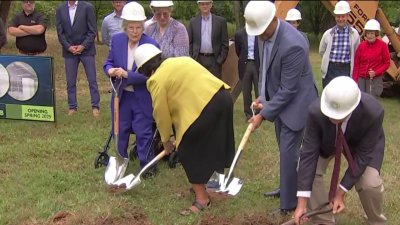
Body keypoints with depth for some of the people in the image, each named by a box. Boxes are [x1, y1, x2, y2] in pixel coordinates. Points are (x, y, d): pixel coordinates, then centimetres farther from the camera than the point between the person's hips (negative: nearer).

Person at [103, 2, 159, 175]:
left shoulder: (151, 44, -17)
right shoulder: (116, 40, -3)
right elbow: (108, 62, 5)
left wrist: (127, 75, -29)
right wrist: (110, 70, -18)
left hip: (142, 97, -4)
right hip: (121, 95, 4)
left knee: (143, 132, 5)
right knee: (120, 130, 16)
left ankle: (147, 165, 20)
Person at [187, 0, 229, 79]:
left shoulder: (221, 21, 3)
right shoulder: (193, 21, 7)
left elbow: (225, 43, 2)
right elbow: (189, 42, 8)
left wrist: (221, 60, -5)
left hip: (214, 60, -1)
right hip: (198, 59, 1)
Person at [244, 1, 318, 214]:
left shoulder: (293, 44, -33)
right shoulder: (264, 33, -6)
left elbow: (288, 89, -27)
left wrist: (263, 114, -21)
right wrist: (262, 96, 4)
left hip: (295, 102, -8)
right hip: (278, 98, 8)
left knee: (289, 151, -5)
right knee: (284, 148, 20)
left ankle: (289, 203, 7)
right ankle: (287, 188, 37)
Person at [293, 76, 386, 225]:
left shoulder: (373, 113, -40)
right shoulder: (316, 111, -37)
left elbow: (362, 155, -30)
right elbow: (309, 153, -33)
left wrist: (341, 192, -29)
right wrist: (302, 202, -34)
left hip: (362, 143, -1)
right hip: (327, 140, 2)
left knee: (370, 184, -20)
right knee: (307, 170, -19)